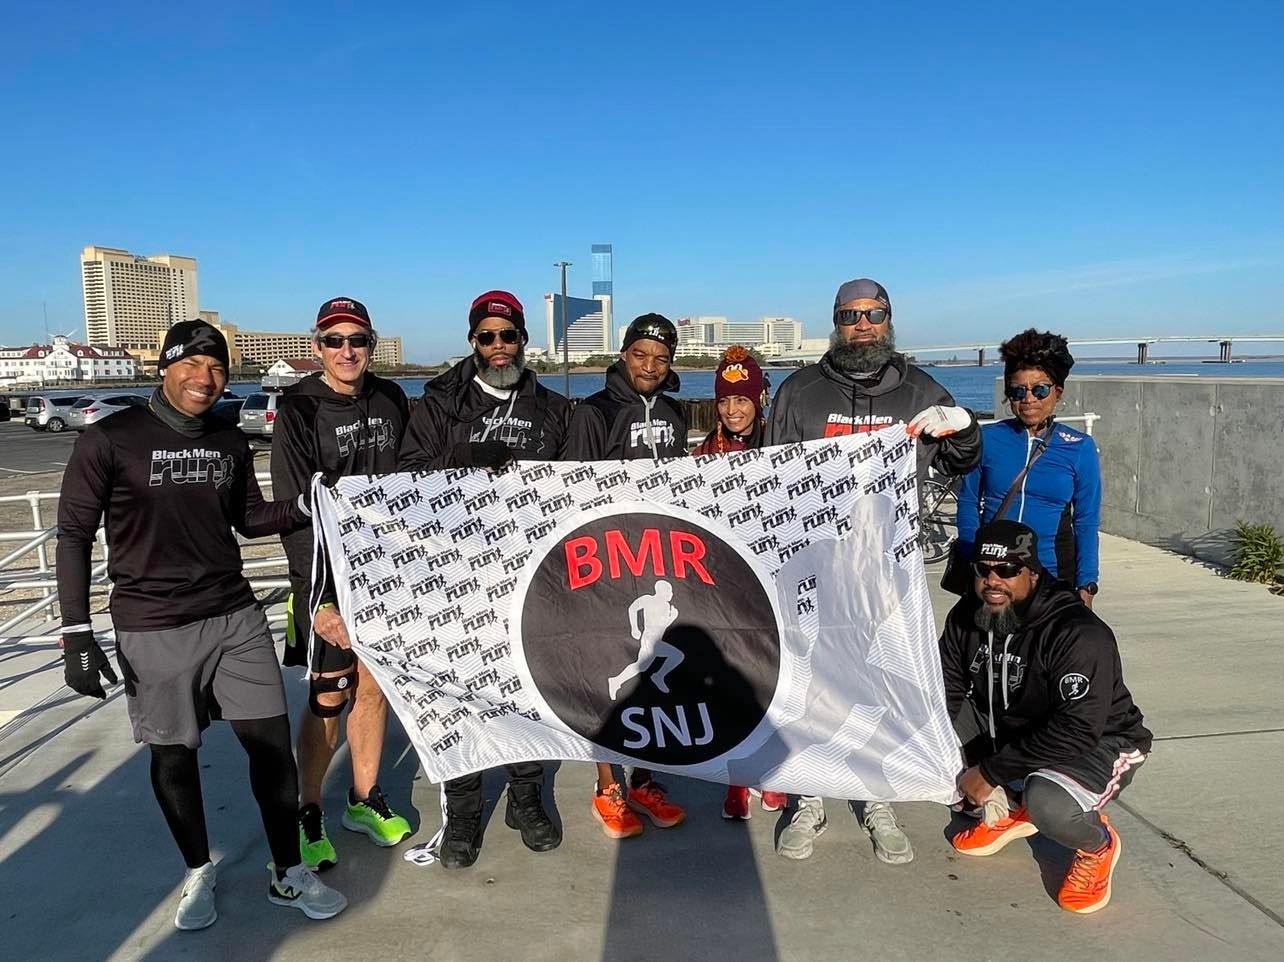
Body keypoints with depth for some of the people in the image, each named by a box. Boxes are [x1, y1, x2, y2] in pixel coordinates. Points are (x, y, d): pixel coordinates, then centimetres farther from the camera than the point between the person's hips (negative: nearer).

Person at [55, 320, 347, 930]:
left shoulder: (230, 442, 5)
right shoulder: (109, 440, -9)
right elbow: (75, 536, -5)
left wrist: (306, 505, -5)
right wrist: (77, 633, -9)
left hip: (235, 617, 4)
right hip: (153, 629, -3)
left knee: (272, 741, 4)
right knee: (173, 754, 10)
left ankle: (288, 874, 20)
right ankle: (199, 873, 33)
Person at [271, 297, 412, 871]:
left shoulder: (390, 400, 4)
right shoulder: (299, 409, -10)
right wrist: (319, 600, -21)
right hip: (327, 576, -4)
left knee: (375, 687, 13)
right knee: (329, 698, 2)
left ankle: (364, 802, 30)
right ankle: (308, 814, 22)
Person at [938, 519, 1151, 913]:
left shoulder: (1079, 633, -30)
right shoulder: (966, 617, -9)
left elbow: (1076, 732, -34)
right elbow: (947, 692, -6)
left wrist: (990, 771, -31)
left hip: (1098, 744, -7)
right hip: (1008, 728, 7)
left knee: (1046, 801, -38)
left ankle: (1098, 845, 2)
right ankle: (1009, 810, 9)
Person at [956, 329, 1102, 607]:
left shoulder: (1079, 447, 0)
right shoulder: (987, 438, 0)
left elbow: (1087, 522, 3)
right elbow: (968, 504, 3)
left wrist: (1086, 586, -1)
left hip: (1055, 575, 0)